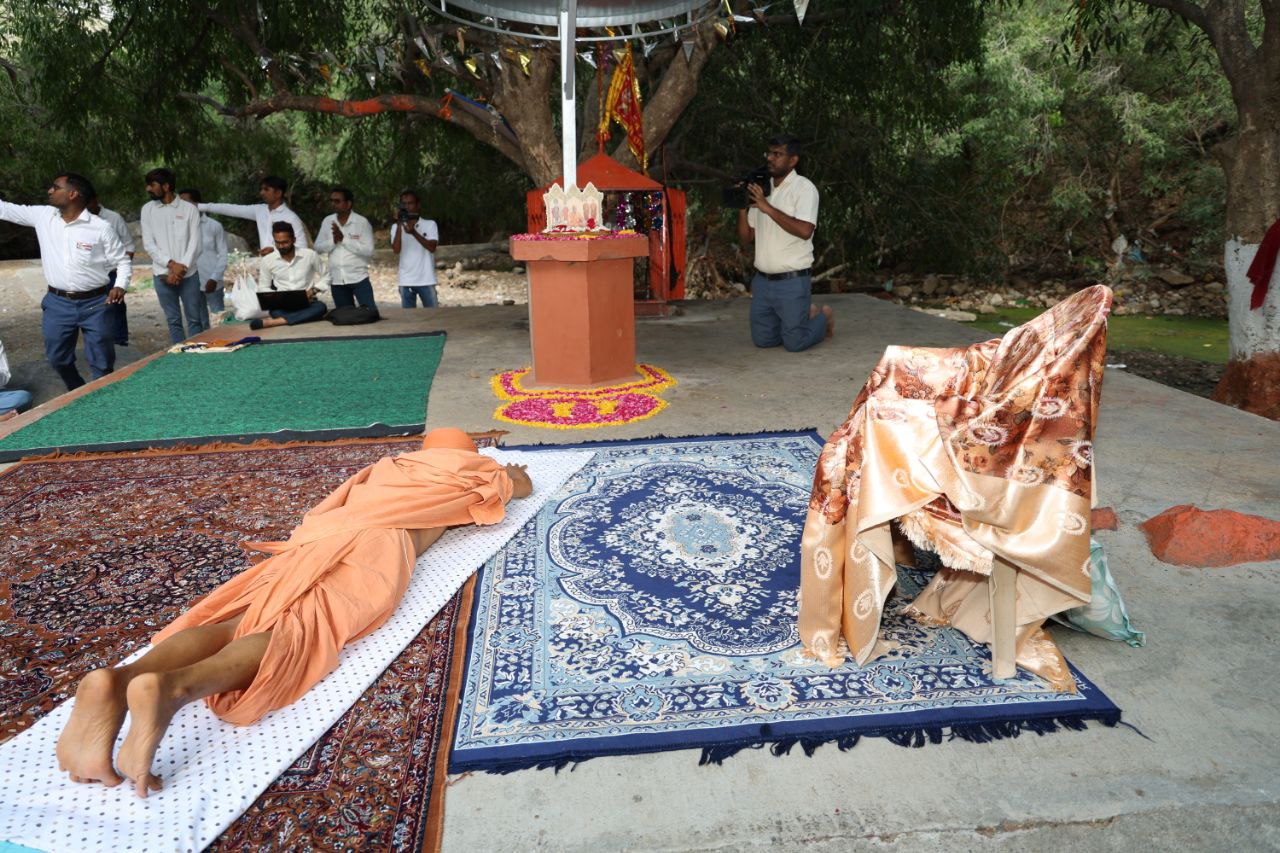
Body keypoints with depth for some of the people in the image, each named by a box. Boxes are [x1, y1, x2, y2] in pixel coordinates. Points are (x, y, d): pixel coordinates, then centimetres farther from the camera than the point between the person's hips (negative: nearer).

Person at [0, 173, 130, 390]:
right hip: (57, 303, 5)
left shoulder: (101, 227, -9)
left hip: (95, 303, -4)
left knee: (102, 362, 5)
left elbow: (123, 261, -3)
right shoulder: (43, 215, 3)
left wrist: (120, 286, -19)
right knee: (58, 358, 17)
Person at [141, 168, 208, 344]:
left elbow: (195, 243, -4)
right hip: (163, 274, 2)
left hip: (188, 274, -2)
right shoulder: (148, 209, 6)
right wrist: (171, 264, -12)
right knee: (173, 320, 6)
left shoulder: (189, 208, 0)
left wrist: (180, 269, -12)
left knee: (194, 319, 2)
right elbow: (148, 244, 1)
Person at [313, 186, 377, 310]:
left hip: (359, 278, -4)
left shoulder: (362, 222, -6)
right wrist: (333, 241, -12)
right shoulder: (327, 221, 7)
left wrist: (344, 239, -16)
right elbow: (318, 247, 6)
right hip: (336, 280, 4)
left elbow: (369, 250, -13)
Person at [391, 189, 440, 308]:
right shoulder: (396, 227, 8)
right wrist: (399, 225, -12)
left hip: (426, 280, -2)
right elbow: (396, 250, -6)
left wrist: (414, 232, -22)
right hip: (406, 281, 2)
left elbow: (432, 247, -11)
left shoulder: (430, 224, 3)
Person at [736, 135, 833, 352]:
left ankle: (824, 317, 26)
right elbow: (746, 239, 12)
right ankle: (806, 315, 31)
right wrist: (742, 209, -5)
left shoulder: (804, 187, -7)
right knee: (763, 340, 9)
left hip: (792, 281, -6)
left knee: (794, 343, -4)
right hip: (762, 280, 6)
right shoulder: (761, 189, 13)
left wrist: (768, 207, -21)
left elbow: (805, 230, -23)